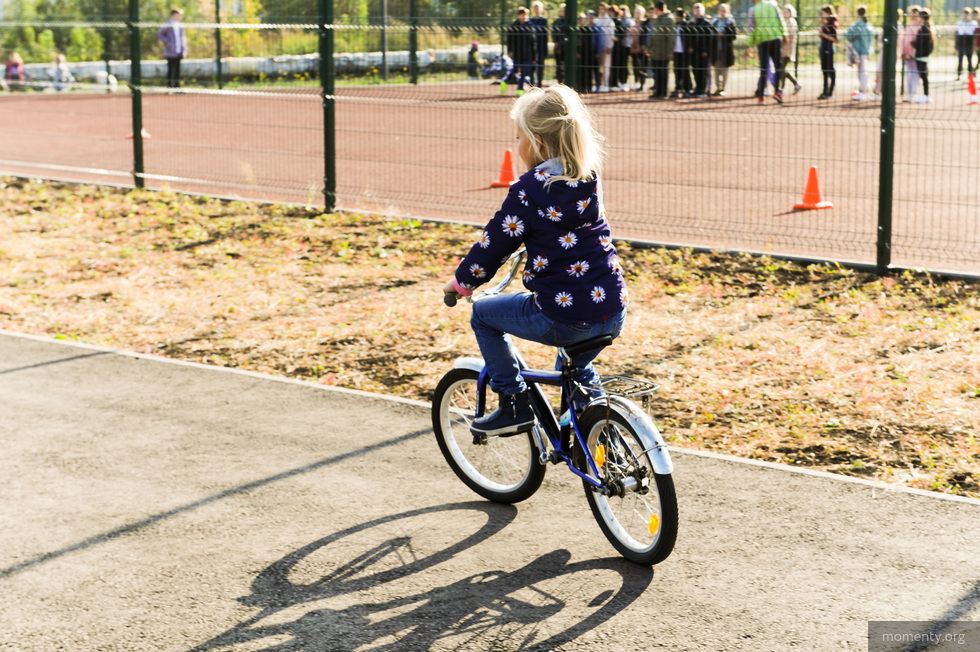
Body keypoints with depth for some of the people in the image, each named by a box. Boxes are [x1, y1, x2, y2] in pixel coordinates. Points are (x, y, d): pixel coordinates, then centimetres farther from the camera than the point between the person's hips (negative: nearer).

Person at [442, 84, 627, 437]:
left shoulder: (529, 189, -9)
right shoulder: (589, 178, 10)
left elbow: (494, 243, -2)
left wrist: (460, 282, 14)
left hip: (562, 320, -7)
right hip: (613, 315, 7)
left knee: (483, 315, 16)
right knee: (575, 367, 36)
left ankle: (515, 405, 14)